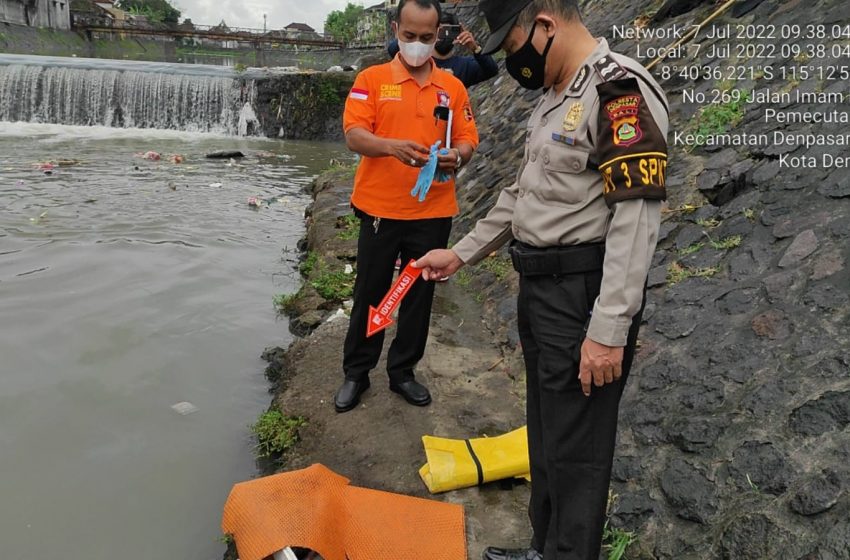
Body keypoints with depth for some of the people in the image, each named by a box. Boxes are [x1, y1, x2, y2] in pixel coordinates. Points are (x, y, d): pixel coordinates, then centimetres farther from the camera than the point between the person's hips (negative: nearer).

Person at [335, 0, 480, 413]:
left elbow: (467, 140, 6)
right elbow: (354, 135, -10)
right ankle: (356, 372, 24)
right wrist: (393, 146, -29)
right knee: (370, 294, 8)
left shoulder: (453, 87, 7)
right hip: (379, 209, -2)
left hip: (433, 213, 2)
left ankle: (402, 371, 27)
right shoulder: (371, 79, 0)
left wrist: (457, 157, -18)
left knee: (419, 296, 10)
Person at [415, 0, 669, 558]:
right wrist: (461, 254, 22)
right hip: (539, 288, 10)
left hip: (585, 296, -10)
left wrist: (609, 331, -23)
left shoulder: (621, 91, -15)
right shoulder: (556, 97, 15)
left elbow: (637, 217, -21)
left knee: (575, 451, 2)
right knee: (545, 434, 20)